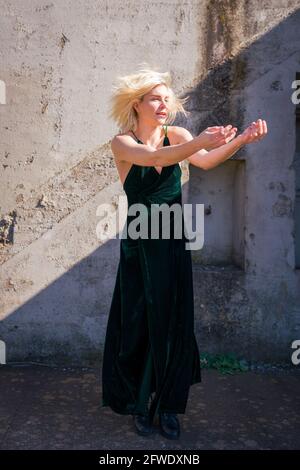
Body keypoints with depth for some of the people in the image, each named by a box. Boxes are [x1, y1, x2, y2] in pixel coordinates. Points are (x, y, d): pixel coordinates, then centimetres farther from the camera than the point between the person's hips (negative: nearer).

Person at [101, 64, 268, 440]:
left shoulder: (176, 135, 2)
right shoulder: (122, 143, -7)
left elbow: (205, 161, -19)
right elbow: (154, 158, -29)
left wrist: (240, 140, -37)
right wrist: (200, 141, -45)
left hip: (173, 244, 3)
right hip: (139, 245, -2)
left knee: (174, 323, 6)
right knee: (139, 326, 6)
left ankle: (168, 405, 23)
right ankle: (139, 404, 26)